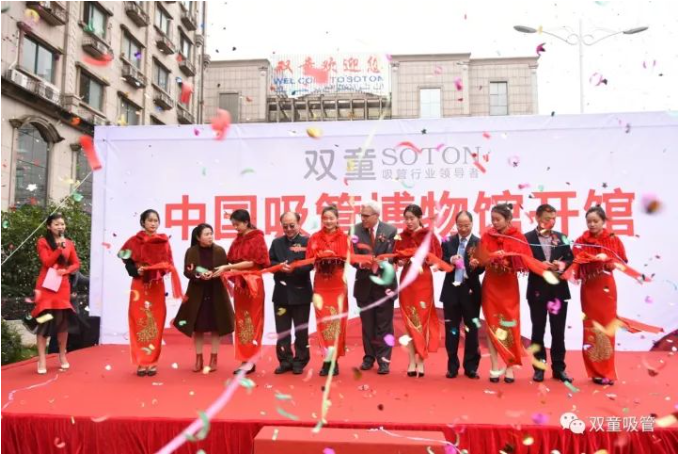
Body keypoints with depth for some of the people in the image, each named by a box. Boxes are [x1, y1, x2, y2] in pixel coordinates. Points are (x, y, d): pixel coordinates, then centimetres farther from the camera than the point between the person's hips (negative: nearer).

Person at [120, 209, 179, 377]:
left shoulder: (164, 241, 6)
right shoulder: (134, 241, 1)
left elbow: (169, 263, 6)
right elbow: (128, 264, -1)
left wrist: (163, 269, -15)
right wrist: (137, 271, -20)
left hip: (157, 287, 1)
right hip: (140, 286, -1)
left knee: (156, 325, 3)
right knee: (140, 324, -1)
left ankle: (152, 362, 12)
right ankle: (141, 362, 8)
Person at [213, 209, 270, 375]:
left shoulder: (257, 238, -7)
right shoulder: (237, 241, 13)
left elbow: (253, 262, -15)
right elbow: (233, 261, 11)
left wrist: (228, 268, -17)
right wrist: (225, 269, -9)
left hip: (252, 284, -7)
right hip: (239, 284, 7)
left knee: (252, 321, -1)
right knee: (241, 322, 7)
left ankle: (250, 360, 4)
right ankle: (245, 359, 12)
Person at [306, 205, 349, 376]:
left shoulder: (344, 238, 5)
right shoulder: (314, 238, 8)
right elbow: (309, 259, 1)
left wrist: (335, 257, -18)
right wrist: (320, 257, -17)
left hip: (338, 285, 0)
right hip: (321, 284, 1)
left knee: (337, 320, 0)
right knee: (323, 321, -4)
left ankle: (331, 359, 10)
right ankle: (330, 359, 5)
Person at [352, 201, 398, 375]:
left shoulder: (390, 231, -6)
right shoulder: (355, 230, -1)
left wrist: (377, 264, -26)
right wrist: (361, 264, -27)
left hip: (384, 283, -2)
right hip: (364, 283, 2)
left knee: (384, 324, 2)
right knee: (367, 323, 12)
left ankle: (383, 360, 10)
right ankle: (369, 357, 25)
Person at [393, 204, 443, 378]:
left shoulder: (429, 235, -2)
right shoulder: (401, 236, 5)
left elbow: (437, 258, -6)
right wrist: (400, 261, -14)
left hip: (424, 280, -2)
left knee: (422, 320, 1)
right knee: (409, 321, 4)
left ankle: (421, 361, 9)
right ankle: (412, 361, 10)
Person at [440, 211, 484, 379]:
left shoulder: (479, 243, -3)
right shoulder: (448, 241, 5)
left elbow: (482, 268, -10)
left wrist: (476, 265, -31)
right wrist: (450, 261, -19)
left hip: (471, 291, -2)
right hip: (451, 290, 2)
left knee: (471, 329, 7)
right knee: (451, 329, 8)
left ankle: (471, 367, 18)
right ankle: (452, 366, 19)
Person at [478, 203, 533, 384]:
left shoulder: (518, 238, -3)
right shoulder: (486, 236, 2)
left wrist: (511, 259, -23)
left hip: (509, 287, -1)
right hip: (490, 286, 1)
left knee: (510, 326, 3)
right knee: (492, 326, 2)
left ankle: (510, 368, 12)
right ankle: (495, 368, 8)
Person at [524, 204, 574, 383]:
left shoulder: (561, 237, 8)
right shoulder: (527, 238, -3)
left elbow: (570, 258, 7)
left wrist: (563, 264, -13)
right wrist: (540, 265, -22)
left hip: (559, 289, 3)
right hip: (538, 289, -2)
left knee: (558, 331, 8)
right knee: (538, 330, 7)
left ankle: (558, 368, 18)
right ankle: (539, 367, 17)